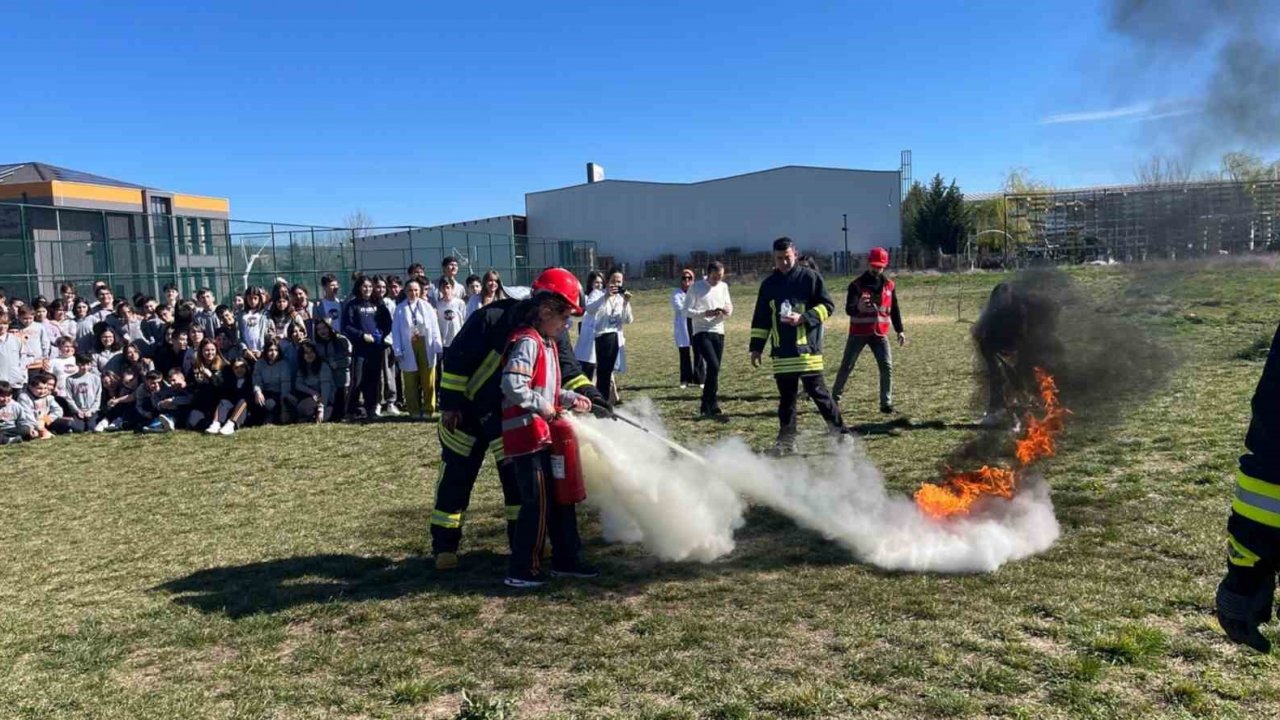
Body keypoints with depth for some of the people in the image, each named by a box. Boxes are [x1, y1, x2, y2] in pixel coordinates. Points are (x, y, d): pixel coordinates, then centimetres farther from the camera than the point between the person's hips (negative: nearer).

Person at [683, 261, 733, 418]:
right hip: (702, 333, -6)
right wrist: (706, 313, -22)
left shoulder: (723, 287, 11)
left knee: (713, 369, 8)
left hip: (719, 332, 6)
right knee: (713, 366, -19)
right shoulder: (696, 287, -5)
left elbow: (729, 307, 15)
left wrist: (727, 311, -10)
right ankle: (714, 408, -12)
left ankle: (706, 407, 19)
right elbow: (687, 311, -8)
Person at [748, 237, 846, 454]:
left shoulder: (810, 277, 0)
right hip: (782, 352, 4)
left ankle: (839, 431, 8)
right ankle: (786, 440, 15)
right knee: (786, 397, 8)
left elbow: (827, 305, -2)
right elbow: (760, 319, 15)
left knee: (817, 390, -4)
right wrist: (756, 347, 11)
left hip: (807, 348, -4)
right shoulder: (769, 284, 12)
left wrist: (804, 318, -15)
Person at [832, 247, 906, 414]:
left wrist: (899, 330, 10)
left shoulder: (890, 285, 6)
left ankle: (886, 403, 4)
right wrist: (857, 307, -36)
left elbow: (894, 310, 14)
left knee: (887, 367, -4)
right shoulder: (857, 284, -7)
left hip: (880, 334, 3)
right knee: (846, 366, 1)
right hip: (858, 333, -3)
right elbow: (848, 308, -13)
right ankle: (834, 399, 12)